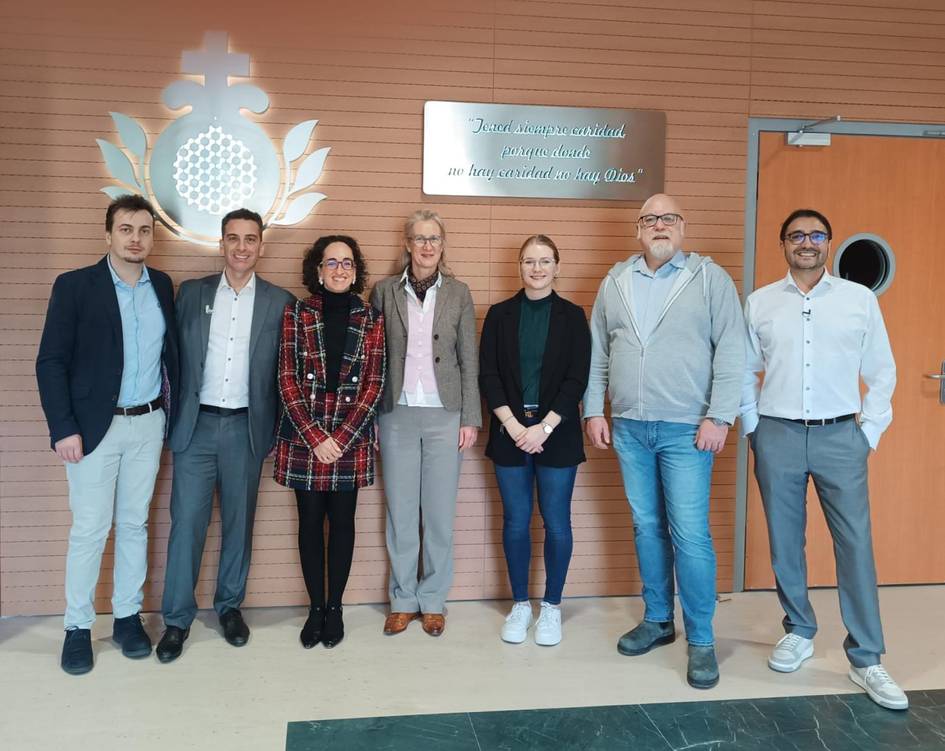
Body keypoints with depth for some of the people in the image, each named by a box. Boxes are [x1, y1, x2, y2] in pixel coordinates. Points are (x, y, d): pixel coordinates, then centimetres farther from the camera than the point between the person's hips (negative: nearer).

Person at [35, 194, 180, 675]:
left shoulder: (162, 286, 6)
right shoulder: (74, 285, -6)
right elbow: (51, 362, -8)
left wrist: (172, 414, 7)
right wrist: (63, 428, -13)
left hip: (148, 423, 4)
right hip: (95, 426, -3)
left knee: (134, 524, 12)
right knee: (89, 530, 2)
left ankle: (128, 616, 25)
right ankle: (78, 627, 17)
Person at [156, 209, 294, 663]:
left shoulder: (280, 302, 2)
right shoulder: (190, 293, 5)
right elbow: (175, 357, 5)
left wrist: (275, 429, -1)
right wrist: (172, 417, 1)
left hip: (247, 428, 0)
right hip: (196, 425, 0)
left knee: (239, 522, 10)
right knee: (186, 522, 1)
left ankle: (230, 605, 27)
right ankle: (177, 619, 14)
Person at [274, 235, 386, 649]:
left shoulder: (370, 319, 3)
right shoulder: (297, 314, 1)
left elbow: (374, 383, -1)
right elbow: (288, 380, -3)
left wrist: (342, 437, -10)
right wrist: (315, 437, -11)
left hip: (352, 436, 0)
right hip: (304, 436, 0)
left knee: (342, 521, 8)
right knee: (310, 521, 7)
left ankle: (335, 607, 21)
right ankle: (315, 607, 20)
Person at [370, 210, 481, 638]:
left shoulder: (458, 294, 5)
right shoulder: (385, 291, 4)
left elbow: (469, 360, 4)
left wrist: (470, 418, 0)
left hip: (444, 414, 0)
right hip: (397, 413, 0)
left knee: (439, 512, 6)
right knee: (400, 511, 6)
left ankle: (433, 600, 20)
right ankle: (403, 599, 20)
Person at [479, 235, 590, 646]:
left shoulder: (572, 316, 2)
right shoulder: (500, 314, 5)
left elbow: (577, 379, -4)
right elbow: (487, 374, 0)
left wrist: (543, 427, -12)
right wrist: (514, 426, -10)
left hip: (556, 434, -1)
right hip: (509, 433, 1)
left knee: (556, 522, 4)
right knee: (516, 520, 7)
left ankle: (552, 606, 19)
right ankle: (520, 604, 22)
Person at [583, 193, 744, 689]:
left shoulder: (710, 278, -1)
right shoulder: (615, 282, 10)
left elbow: (730, 350, -6)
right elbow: (596, 352, 12)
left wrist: (719, 417, -12)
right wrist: (593, 411, 6)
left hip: (686, 430, -4)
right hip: (628, 429, 4)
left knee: (690, 534, -5)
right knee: (646, 528, 13)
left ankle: (701, 640, 9)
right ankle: (657, 620, 28)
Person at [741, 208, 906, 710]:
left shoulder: (860, 299, 4)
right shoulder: (759, 303, 5)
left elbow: (881, 372, 7)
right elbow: (744, 371, 8)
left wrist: (869, 432, 1)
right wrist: (752, 429, 3)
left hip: (840, 436, -1)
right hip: (777, 437, 1)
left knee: (855, 543, -1)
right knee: (784, 541, 9)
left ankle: (865, 659, 9)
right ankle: (799, 632, 27)